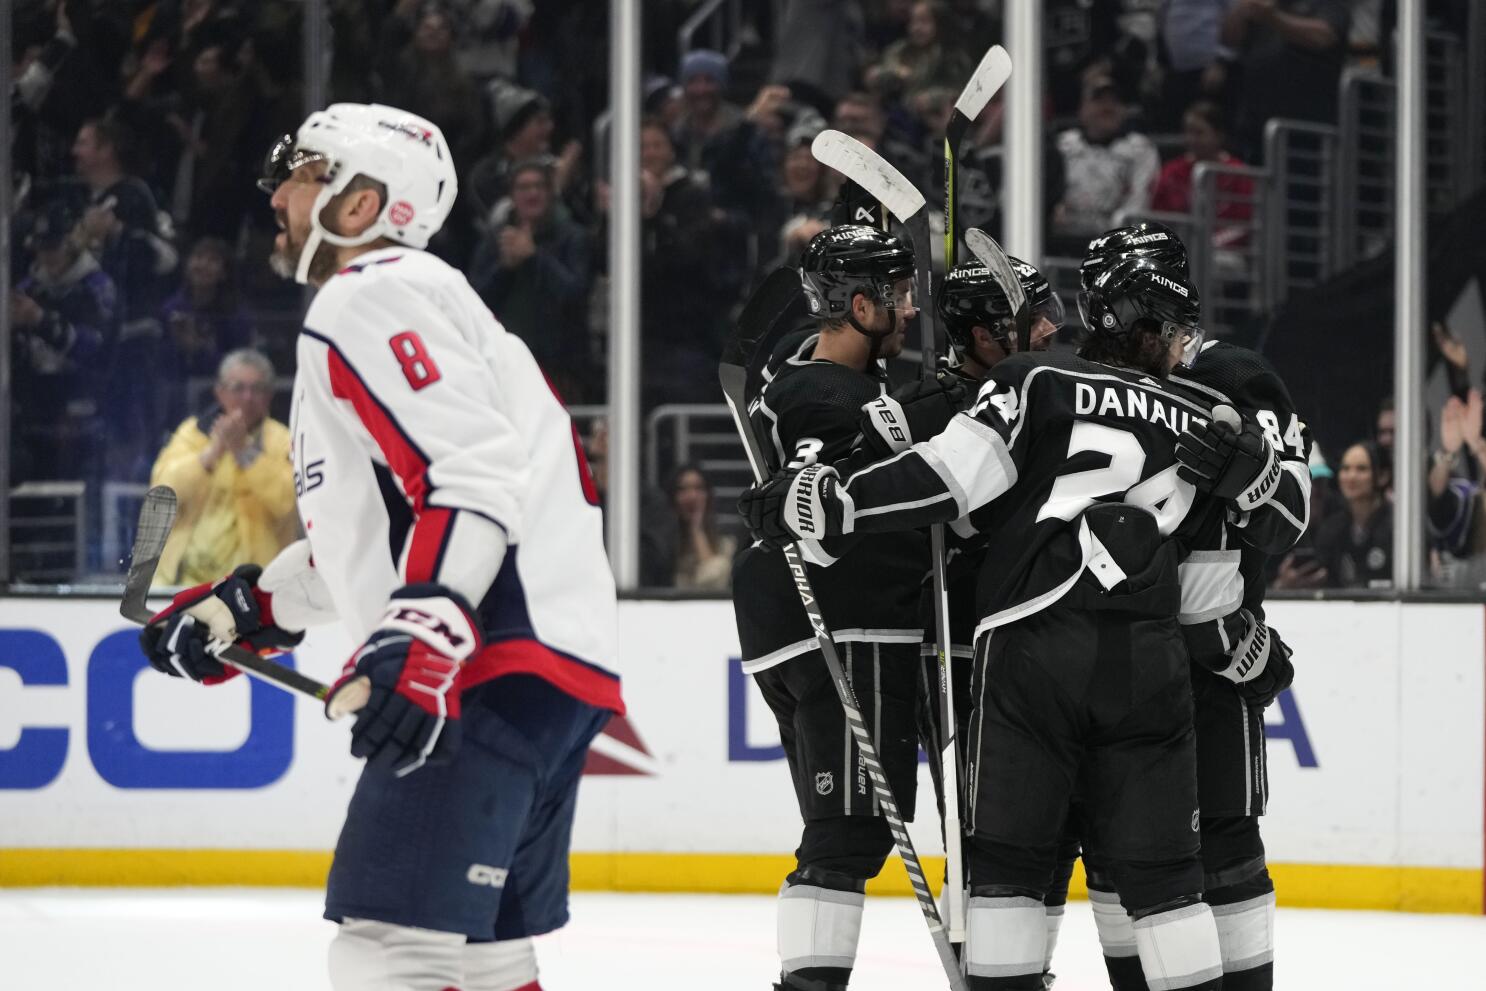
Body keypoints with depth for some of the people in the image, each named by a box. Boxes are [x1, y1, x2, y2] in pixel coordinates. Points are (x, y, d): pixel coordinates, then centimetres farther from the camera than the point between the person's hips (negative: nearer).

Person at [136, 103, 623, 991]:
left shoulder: (371, 296, -5)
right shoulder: (430, 299, 28)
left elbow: (476, 475, -20)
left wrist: (421, 636, -29)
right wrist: (250, 607, 33)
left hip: (497, 665, -11)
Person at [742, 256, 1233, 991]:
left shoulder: (1038, 383, 3)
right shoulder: (1198, 426, 16)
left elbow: (948, 477, -8)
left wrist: (828, 501, -9)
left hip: (1032, 644, -3)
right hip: (1147, 659, 3)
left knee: (1009, 854, 3)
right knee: (1159, 867, 8)